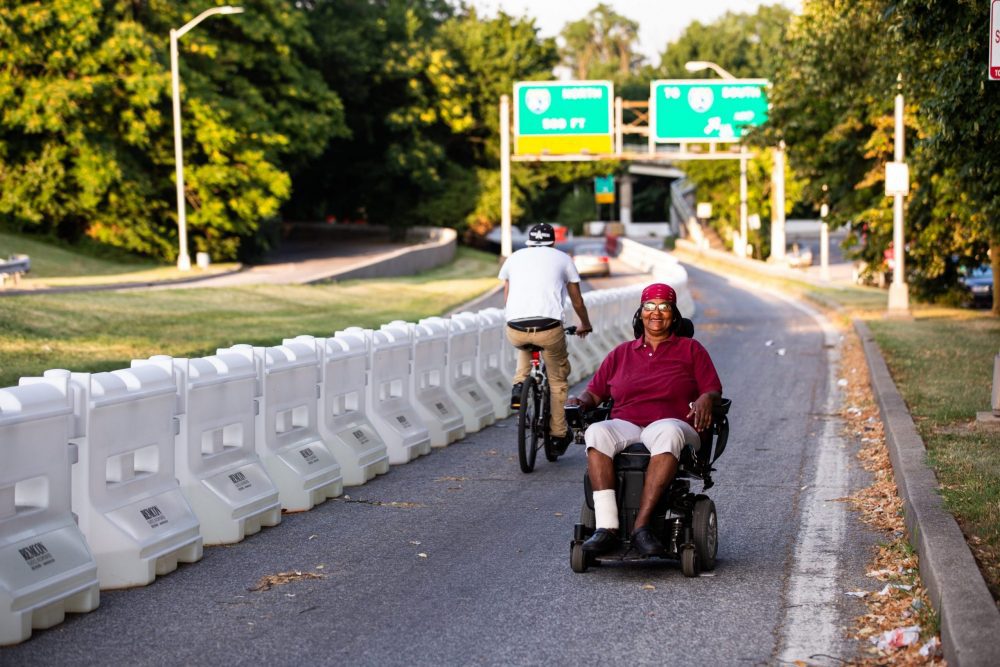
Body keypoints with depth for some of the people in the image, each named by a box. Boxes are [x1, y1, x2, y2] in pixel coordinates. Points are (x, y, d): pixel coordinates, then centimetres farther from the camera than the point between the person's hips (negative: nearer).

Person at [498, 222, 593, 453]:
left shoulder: (514, 257, 23)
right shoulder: (562, 258, 19)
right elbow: (577, 301, 27)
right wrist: (585, 325, 46)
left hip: (515, 330, 2)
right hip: (549, 327, -2)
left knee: (525, 345, 39)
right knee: (558, 378, 21)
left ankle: (519, 385, 18)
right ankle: (558, 434, 24)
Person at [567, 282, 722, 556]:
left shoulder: (691, 349, 18)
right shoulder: (621, 353, 24)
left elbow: (713, 390, 9)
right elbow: (595, 392, 21)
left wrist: (706, 399, -15)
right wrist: (581, 401, -2)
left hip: (671, 425, -2)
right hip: (624, 428, 2)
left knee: (668, 432, -41)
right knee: (597, 432, -34)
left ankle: (641, 525, -44)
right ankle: (606, 528, -42)